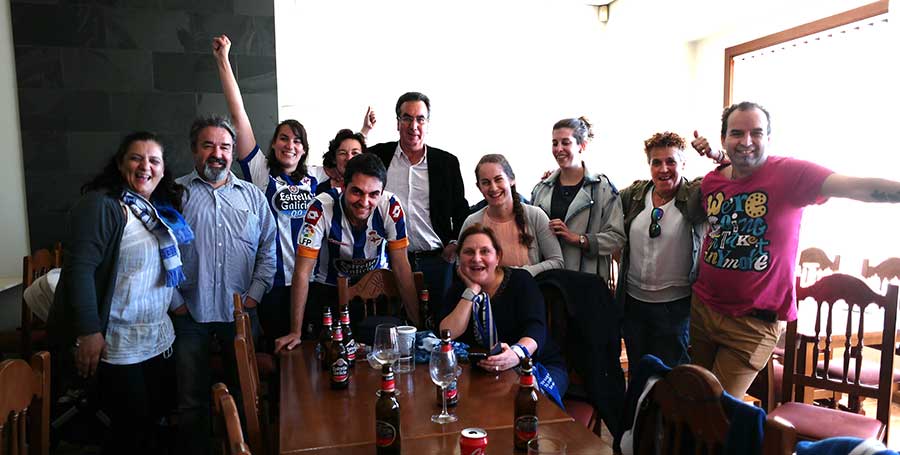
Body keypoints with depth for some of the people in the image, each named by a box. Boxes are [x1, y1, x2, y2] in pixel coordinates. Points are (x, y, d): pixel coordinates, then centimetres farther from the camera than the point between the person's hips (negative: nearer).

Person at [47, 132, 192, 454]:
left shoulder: (162, 210, 9)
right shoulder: (100, 205, -15)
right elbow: (79, 269, -21)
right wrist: (89, 332, -24)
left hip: (157, 339, 7)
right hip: (118, 343, -7)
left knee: (152, 418, 19)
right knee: (130, 428, 5)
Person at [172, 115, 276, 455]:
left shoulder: (252, 195, 7)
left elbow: (268, 251, 8)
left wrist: (254, 295, -1)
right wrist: (175, 300, -6)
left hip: (241, 312, 2)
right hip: (189, 313, -2)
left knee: (244, 394, 14)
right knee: (192, 400, 11)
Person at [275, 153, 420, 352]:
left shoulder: (391, 207, -24)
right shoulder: (322, 209, -28)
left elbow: (401, 267, -16)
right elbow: (303, 271, -24)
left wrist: (418, 323, -16)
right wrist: (295, 332, -24)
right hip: (328, 289, -1)